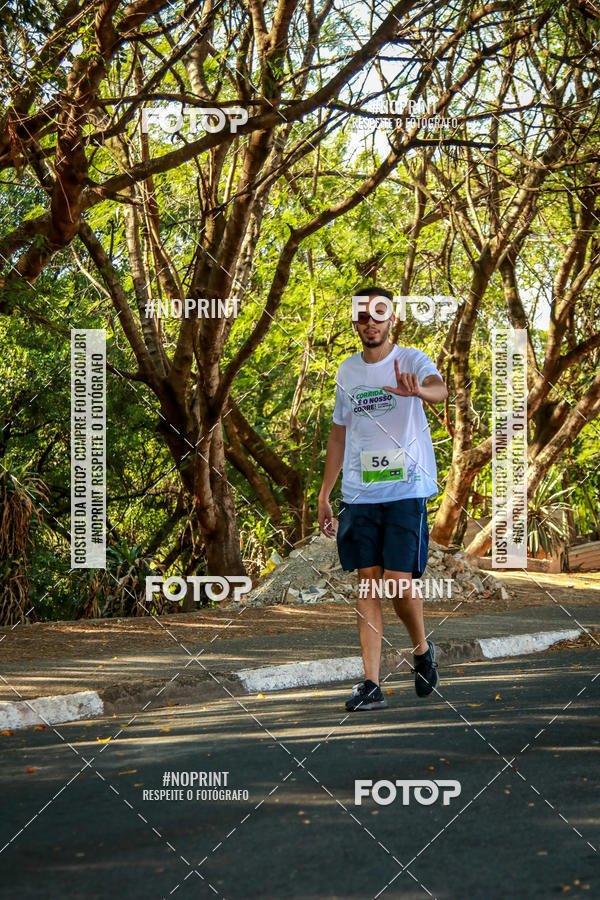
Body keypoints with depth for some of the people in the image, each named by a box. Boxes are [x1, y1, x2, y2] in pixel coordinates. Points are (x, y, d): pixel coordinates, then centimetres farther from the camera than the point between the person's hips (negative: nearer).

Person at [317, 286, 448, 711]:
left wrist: (419, 390, -49)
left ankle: (422, 650, 21)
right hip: (358, 493, 4)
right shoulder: (347, 370, 13)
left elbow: (440, 389, -25)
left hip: (406, 489, -4)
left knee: (398, 580, -8)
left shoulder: (412, 360, -3)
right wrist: (324, 494, 18)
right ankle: (372, 684, 3)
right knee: (368, 581, 2)